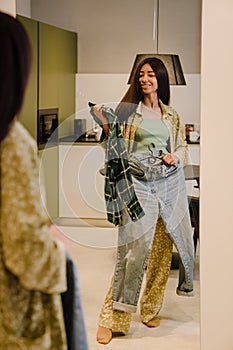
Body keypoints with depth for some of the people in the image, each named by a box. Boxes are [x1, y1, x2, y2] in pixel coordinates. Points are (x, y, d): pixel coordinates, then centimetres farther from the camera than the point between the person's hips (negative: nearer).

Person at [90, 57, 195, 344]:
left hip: (170, 184, 4)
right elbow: (116, 147, 2)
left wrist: (175, 157, 1)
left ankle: (151, 310, 20)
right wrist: (106, 126, -15)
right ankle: (111, 318, -3)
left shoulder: (171, 116, 15)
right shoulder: (127, 109, 4)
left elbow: (183, 147, 22)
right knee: (133, 249, -10)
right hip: (138, 183, -4)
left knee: (162, 249, 5)